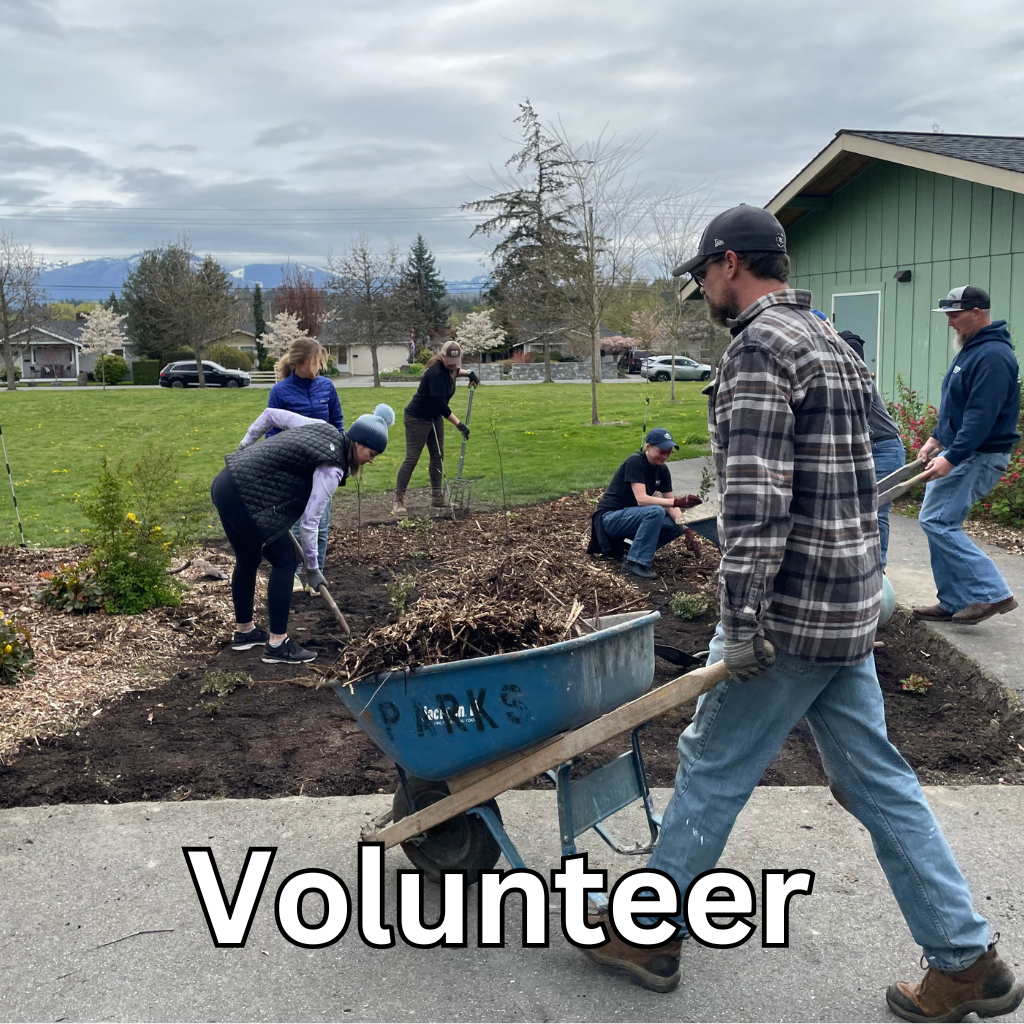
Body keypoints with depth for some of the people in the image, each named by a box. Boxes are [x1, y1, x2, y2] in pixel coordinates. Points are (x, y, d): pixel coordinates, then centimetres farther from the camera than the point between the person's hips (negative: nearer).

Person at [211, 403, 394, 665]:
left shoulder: (321, 428, 8)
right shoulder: (331, 469, -14)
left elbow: (271, 414, 15)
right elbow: (309, 522, -13)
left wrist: (245, 445, 27)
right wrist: (312, 567, -2)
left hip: (225, 485, 10)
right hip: (244, 496, -10)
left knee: (248, 559, 22)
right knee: (284, 560, 0)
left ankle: (244, 631, 37)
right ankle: (277, 645, 4)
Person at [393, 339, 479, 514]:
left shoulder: (447, 368, 0)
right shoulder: (436, 373, -28)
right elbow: (440, 404, -31)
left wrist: (468, 373, 10)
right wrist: (459, 424, -32)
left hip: (435, 418, 9)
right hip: (417, 419, -9)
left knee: (437, 456, 10)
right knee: (412, 458, -10)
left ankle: (437, 496, 19)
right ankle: (399, 500, -6)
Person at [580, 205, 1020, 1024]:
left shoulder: (759, 347, -14)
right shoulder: (832, 342, 16)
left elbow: (754, 499, -23)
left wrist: (740, 621, -21)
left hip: (790, 612, -9)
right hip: (849, 607, 9)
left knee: (711, 769, 5)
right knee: (877, 779, 15)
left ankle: (649, 935, 22)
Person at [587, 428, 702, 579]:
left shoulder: (662, 470, 3)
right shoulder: (635, 462, -20)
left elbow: (670, 505, 1)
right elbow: (641, 499, -29)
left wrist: (687, 530, -15)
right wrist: (677, 502, -36)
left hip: (631, 517, 8)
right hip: (610, 517, -8)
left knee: (676, 526, -7)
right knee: (655, 512, -30)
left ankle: (620, 544, 4)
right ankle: (635, 562, -24)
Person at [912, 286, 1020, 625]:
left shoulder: (993, 356, -18)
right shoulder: (970, 349, 15)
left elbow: (981, 416, -26)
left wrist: (950, 458, -29)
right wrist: (936, 438, 20)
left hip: (978, 456, -10)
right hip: (957, 451, 10)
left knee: (936, 521, -12)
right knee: (941, 523, 10)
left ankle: (993, 593, -7)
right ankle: (953, 602, 16)